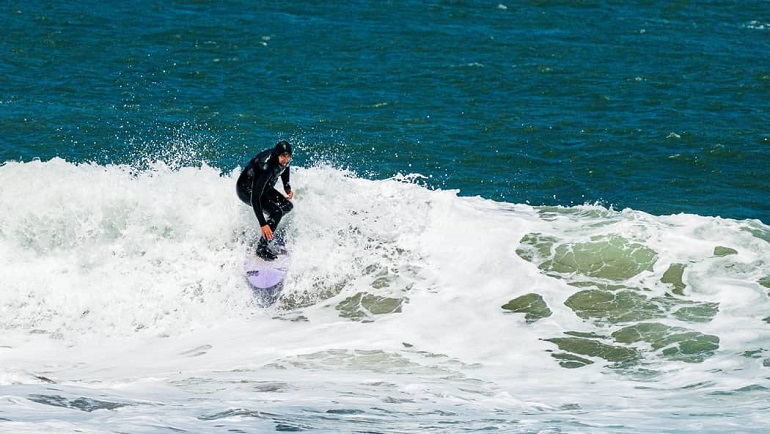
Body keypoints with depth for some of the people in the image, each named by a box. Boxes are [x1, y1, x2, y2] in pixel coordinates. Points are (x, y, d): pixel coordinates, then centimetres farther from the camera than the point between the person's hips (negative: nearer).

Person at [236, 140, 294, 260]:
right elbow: (255, 197, -40)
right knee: (276, 212, -22)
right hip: (246, 189, -8)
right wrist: (263, 224, -42)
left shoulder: (284, 159, -16)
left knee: (287, 206, 6)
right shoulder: (266, 167, -39)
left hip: (263, 187, 8)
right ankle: (261, 248, -12)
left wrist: (287, 187, 1)